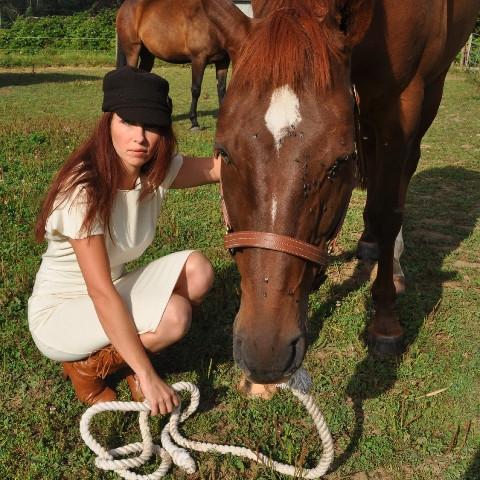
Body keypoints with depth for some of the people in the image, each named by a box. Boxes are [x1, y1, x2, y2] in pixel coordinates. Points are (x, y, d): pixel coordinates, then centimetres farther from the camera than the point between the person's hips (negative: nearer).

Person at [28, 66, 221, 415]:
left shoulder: (158, 172, -7)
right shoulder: (83, 190, -29)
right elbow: (100, 292, -32)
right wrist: (147, 376, -32)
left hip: (113, 297, 7)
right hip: (57, 316, -7)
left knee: (197, 270, -16)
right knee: (174, 315, -28)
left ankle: (132, 349, 5)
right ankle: (85, 367, -1)